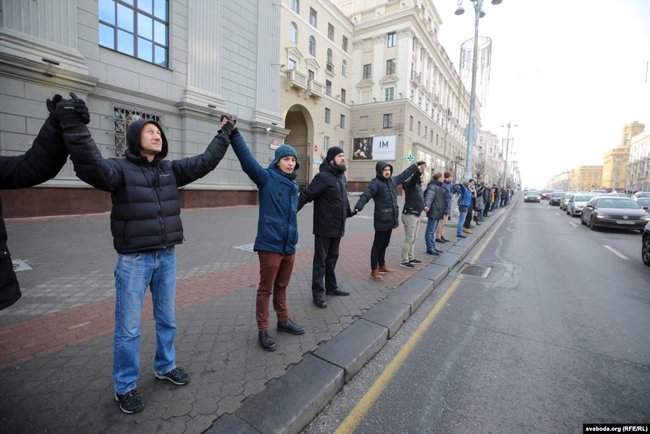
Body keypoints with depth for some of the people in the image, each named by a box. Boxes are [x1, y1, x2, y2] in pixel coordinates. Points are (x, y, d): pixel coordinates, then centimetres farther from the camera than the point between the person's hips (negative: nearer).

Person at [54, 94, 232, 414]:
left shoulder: (171, 170, 8)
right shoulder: (119, 169, -7)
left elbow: (204, 162, 6)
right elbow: (91, 166, -28)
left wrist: (223, 135, 8)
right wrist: (74, 127, -38)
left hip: (167, 257, 5)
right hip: (134, 260, -5)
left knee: (167, 319, 18)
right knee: (128, 328, 7)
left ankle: (165, 367, 39)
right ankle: (125, 386, 28)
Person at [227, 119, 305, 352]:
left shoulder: (294, 185, 13)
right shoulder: (267, 178, -7)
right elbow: (247, 159, -21)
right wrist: (234, 134, -32)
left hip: (289, 245, 7)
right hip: (270, 244, -6)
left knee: (281, 286, 21)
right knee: (266, 288, 6)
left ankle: (283, 320, 37)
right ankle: (263, 330, 21)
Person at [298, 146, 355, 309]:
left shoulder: (341, 176, 12)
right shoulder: (323, 177, -15)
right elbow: (306, 195, -20)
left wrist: (349, 212, 31)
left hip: (337, 227, 8)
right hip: (324, 227, -8)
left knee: (332, 258, 18)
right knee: (320, 260, 2)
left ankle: (331, 287, 33)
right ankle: (318, 292, 13)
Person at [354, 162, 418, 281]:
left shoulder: (392, 180, 11)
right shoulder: (375, 183, -14)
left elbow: (404, 175, 28)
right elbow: (365, 195, -28)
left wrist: (415, 166, 37)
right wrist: (358, 207, -44)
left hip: (390, 219, 8)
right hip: (381, 220, -8)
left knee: (384, 244, 19)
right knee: (377, 245, -1)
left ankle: (381, 266, 34)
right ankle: (374, 271, 8)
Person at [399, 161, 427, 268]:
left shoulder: (418, 183, 13)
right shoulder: (410, 182, -15)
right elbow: (414, 178, -38)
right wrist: (419, 171, -54)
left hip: (416, 215, 10)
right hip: (409, 215, -9)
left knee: (413, 239, 18)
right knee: (409, 239, -3)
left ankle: (411, 258, 31)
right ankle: (404, 261, 6)